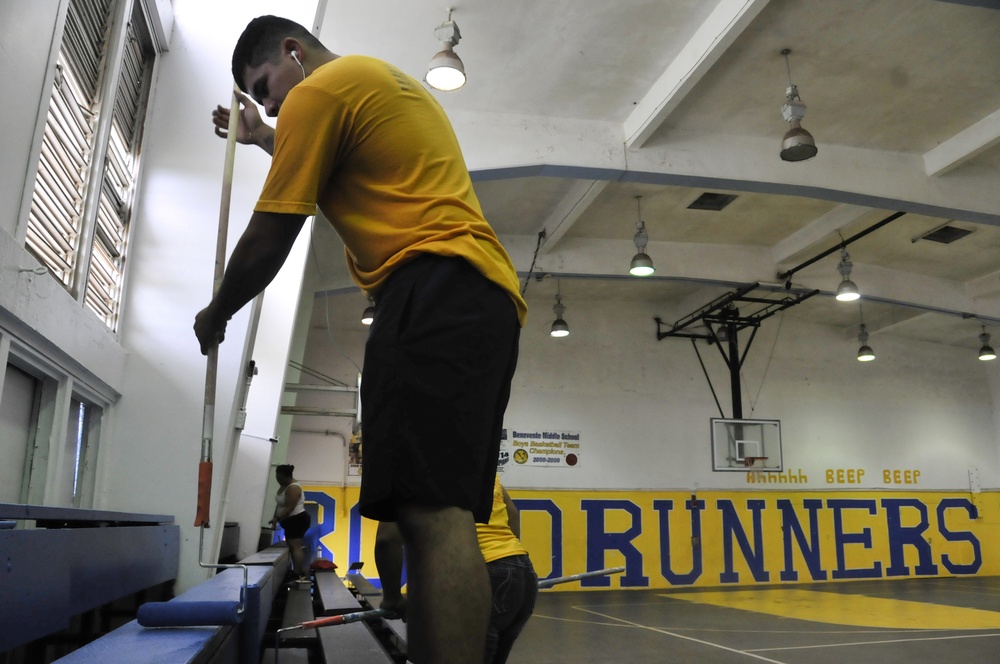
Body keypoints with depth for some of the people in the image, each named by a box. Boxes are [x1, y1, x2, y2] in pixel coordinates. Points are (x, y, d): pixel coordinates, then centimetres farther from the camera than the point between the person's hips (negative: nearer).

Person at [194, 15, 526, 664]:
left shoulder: (319, 90, 3)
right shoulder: (391, 84, 32)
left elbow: (268, 239, 3)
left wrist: (215, 313, 19)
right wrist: (265, 138, 56)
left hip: (434, 291, -10)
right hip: (490, 298, 10)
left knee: (430, 513, -19)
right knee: (445, 518, 4)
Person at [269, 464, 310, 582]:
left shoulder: (293, 488, -21)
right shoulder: (284, 485, 10)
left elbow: (289, 508, -24)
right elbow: (280, 504, 16)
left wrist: (277, 519, -21)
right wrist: (275, 517, 6)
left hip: (298, 520, -11)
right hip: (292, 520, 11)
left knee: (295, 547, -13)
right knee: (293, 547, 10)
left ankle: (298, 575, -15)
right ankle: (300, 572, 14)